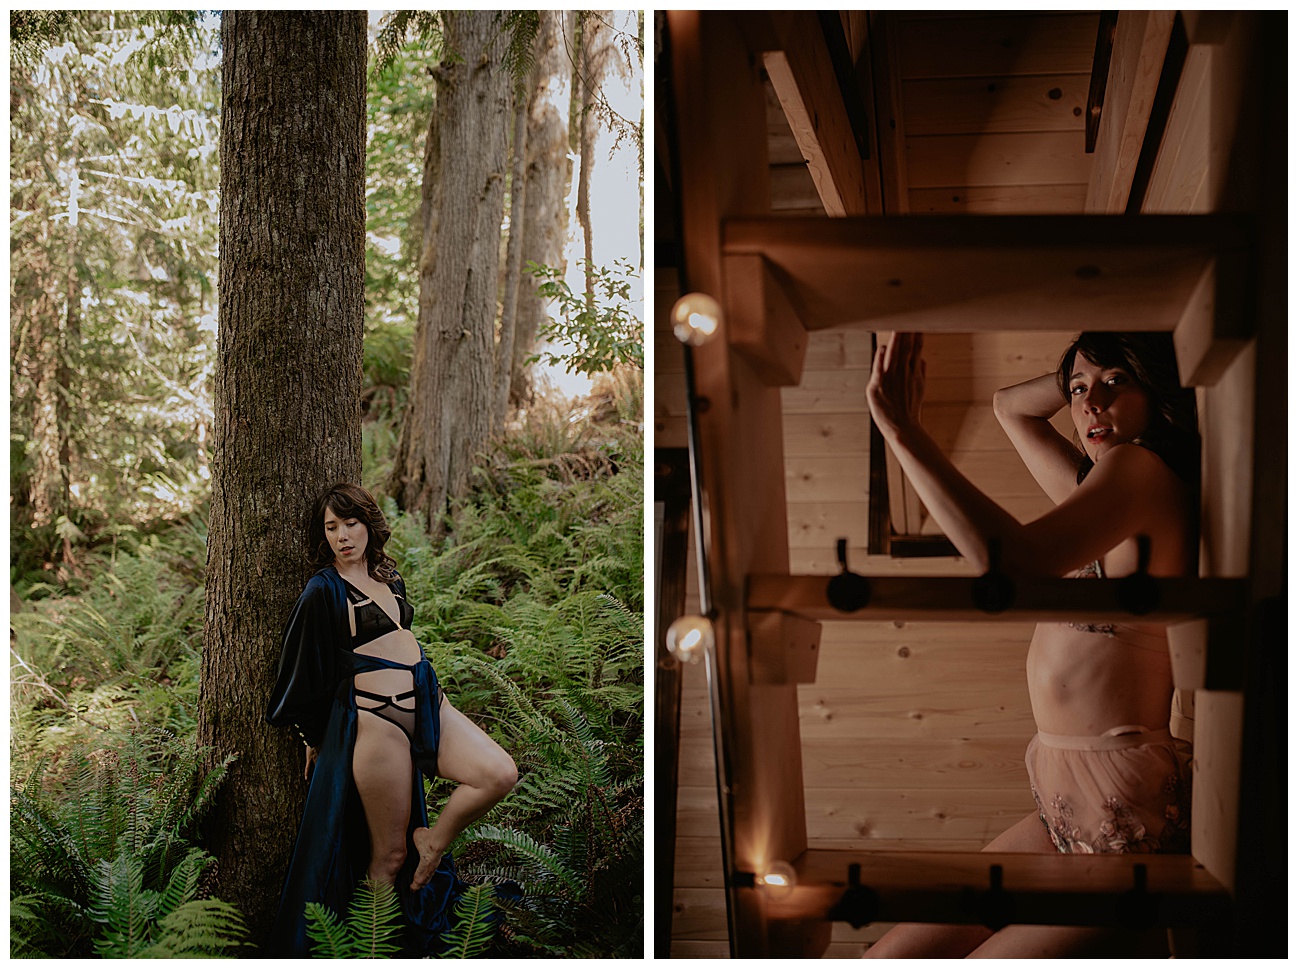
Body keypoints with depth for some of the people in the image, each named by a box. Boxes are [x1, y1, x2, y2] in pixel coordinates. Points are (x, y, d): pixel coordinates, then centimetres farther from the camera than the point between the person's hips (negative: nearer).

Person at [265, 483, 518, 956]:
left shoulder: (388, 575, 14)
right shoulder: (324, 589, -6)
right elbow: (307, 669, -1)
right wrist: (314, 743, 6)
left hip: (427, 702, 7)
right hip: (375, 718, -7)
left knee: (500, 775, -13)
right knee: (389, 855, 0)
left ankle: (434, 841, 11)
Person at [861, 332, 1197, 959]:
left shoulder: (1139, 467, -14)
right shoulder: (1102, 488, 14)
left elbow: (1016, 563, -32)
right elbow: (1009, 405, 30)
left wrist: (902, 431, -27)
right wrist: (1090, 371, 14)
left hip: (1131, 821, -10)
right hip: (1067, 816, 10)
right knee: (885, 962, 8)